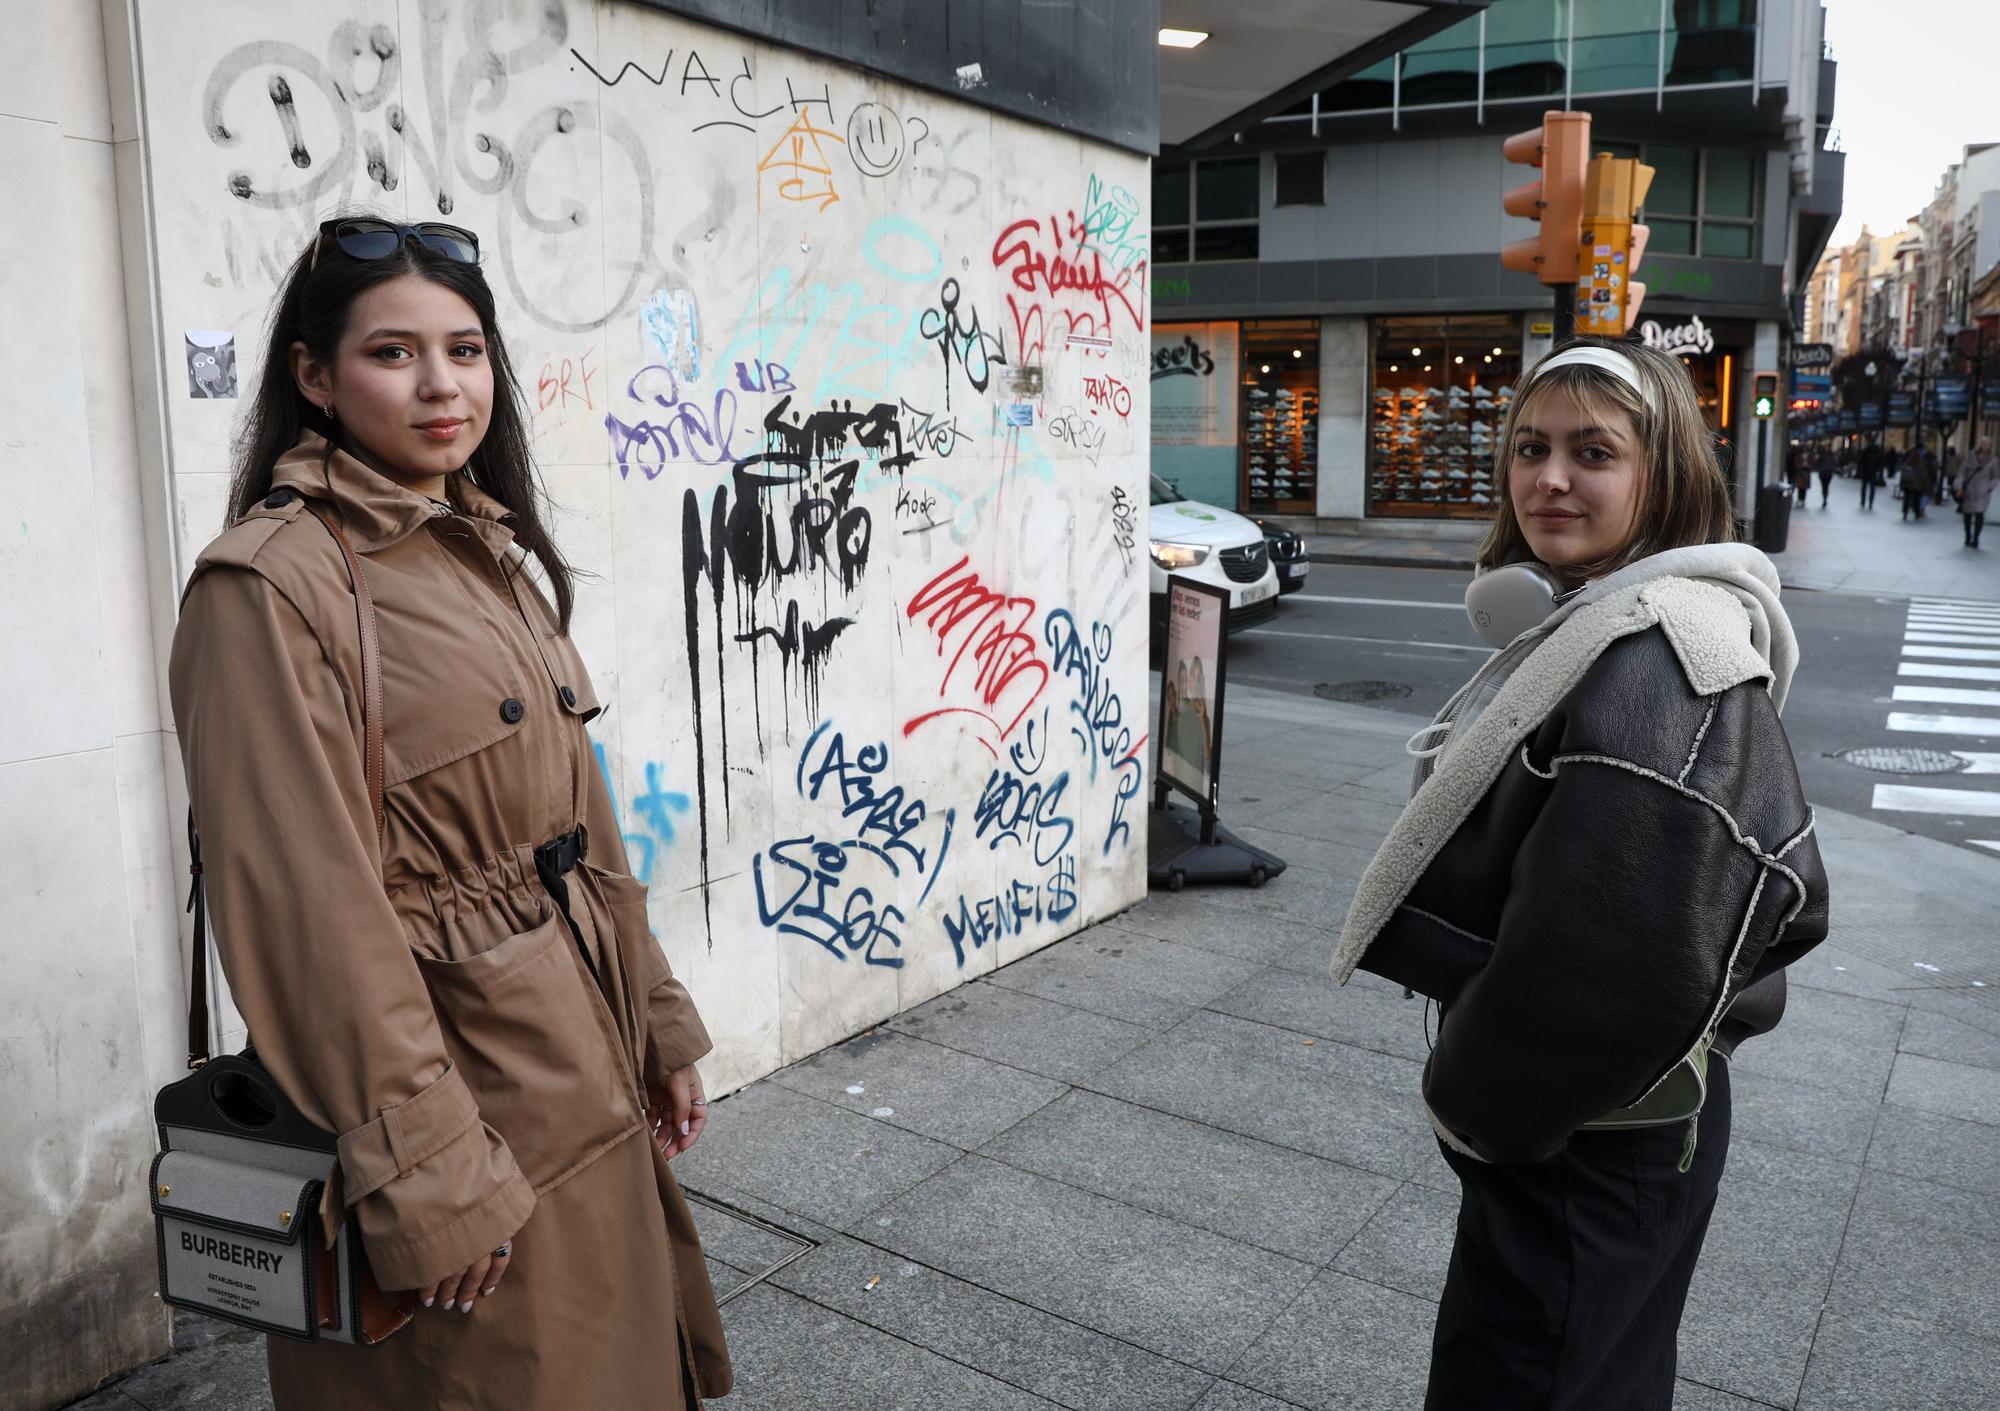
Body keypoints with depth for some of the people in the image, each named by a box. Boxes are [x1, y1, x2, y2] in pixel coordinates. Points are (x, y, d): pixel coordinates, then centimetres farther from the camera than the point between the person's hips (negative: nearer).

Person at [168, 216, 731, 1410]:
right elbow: (311, 906, -20)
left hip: (584, 1075, 8)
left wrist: (659, 1023, 11)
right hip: (448, 1076, -8)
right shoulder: (269, 585, -16)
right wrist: (421, 1171, -19)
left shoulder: (495, 560, 8)